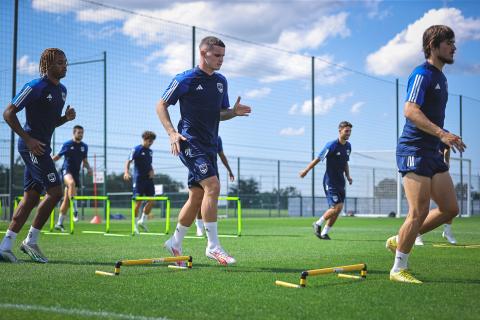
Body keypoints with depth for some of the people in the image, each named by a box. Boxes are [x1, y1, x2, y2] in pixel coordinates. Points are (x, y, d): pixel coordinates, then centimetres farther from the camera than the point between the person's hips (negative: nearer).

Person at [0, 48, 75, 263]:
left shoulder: (62, 90, 15)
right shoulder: (35, 87, -11)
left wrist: (66, 117, 3)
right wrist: (28, 139, -17)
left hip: (42, 147, 9)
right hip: (32, 145, -9)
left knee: (31, 197, 7)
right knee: (55, 191, -12)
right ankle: (31, 240, 0)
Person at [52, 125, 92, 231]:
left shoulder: (84, 146, 11)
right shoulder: (67, 145, -1)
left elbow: (85, 161, 19)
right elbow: (57, 156, 7)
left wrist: (88, 168, -1)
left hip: (76, 173, 5)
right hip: (66, 170, -5)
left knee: (67, 200, 4)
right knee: (71, 183, -39)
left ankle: (59, 223, 13)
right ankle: (75, 210, -39)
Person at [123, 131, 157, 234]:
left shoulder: (150, 151, 15)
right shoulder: (136, 149, -5)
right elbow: (128, 161, -10)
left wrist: (152, 171, 5)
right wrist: (126, 172, -26)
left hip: (148, 178, 6)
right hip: (138, 178, -6)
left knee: (151, 201, 0)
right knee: (138, 201, -4)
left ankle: (143, 221, 15)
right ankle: (135, 225, 5)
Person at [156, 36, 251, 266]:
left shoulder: (221, 82, 14)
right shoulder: (185, 80, -6)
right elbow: (161, 105, -1)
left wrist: (234, 112, 0)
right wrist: (172, 133, -14)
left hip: (209, 146, 8)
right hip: (189, 142, -8)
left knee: (197, 196, 10)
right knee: (213, 186, -21)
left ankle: (175, 243, 25)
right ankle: (213, 246, -16)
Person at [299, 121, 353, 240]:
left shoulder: (348, 146, 8)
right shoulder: (332, 145, -14)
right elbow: (318, 159, -9)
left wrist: (348, 176, 7)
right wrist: (306, 171, -5)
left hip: (340, 182, 7)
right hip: (330, 181, -7)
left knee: (337, 209, 4)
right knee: (337, 207, -15)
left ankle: (324, 233, 16)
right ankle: (318, 224, 7)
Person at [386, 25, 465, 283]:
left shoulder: (440, 77, 19)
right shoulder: (422, 74, -11)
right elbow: (410, 110, -24)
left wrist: (444, 139, 20)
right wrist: (442, 134, -31)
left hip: (432, 152, 9)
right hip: (414, 150, -9)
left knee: (450, 208, 5)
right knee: (419, 212, -11)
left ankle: (399, 241, 18)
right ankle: (398, 269, 2)